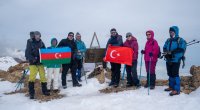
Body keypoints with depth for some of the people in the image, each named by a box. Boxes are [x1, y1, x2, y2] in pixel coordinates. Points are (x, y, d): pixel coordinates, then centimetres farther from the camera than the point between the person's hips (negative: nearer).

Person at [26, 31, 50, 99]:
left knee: (43, 76, 6)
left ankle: (44, 90, 21)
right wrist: (32, 58, -23)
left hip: (40, 63, 4)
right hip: (33, 63, -4)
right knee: (32, 77, -10)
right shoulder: (30, 44, -2)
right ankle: (31, 93, -1)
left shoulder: (42, 43, 9)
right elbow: (28, 54, -7)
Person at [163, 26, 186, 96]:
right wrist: (166, 52, -14)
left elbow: (181, 49, -17)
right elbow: (164, 48, 9)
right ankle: (171, 86, 29)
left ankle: (177, 89, -5)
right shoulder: (168, 40, 14)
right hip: (168, 60, 7)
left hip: (176, 60, -6)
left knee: (175, 74, -10)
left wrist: (171, 52, -24)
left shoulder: (180, 40, -5)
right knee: (170, 74, 15)